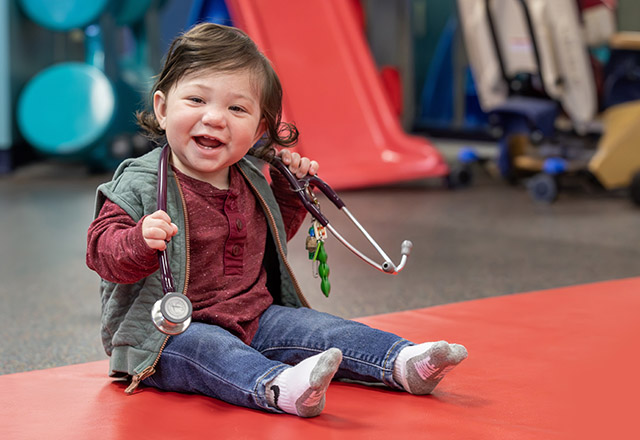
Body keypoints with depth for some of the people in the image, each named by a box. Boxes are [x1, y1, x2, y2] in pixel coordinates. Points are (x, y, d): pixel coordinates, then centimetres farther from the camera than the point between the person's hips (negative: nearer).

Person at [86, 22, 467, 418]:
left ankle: (404, 362, -17)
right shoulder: (140, 183, -11)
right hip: (169, 331, -7)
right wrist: (141, 242, -39)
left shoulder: (249, 182, 10)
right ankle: (279, 387, -63)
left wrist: (289, 191, 15)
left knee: (316, 327, -9)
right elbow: (102, 250, -17)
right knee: (209, 348, -37)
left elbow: (269, 236, 29)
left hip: (253, 318, 7)